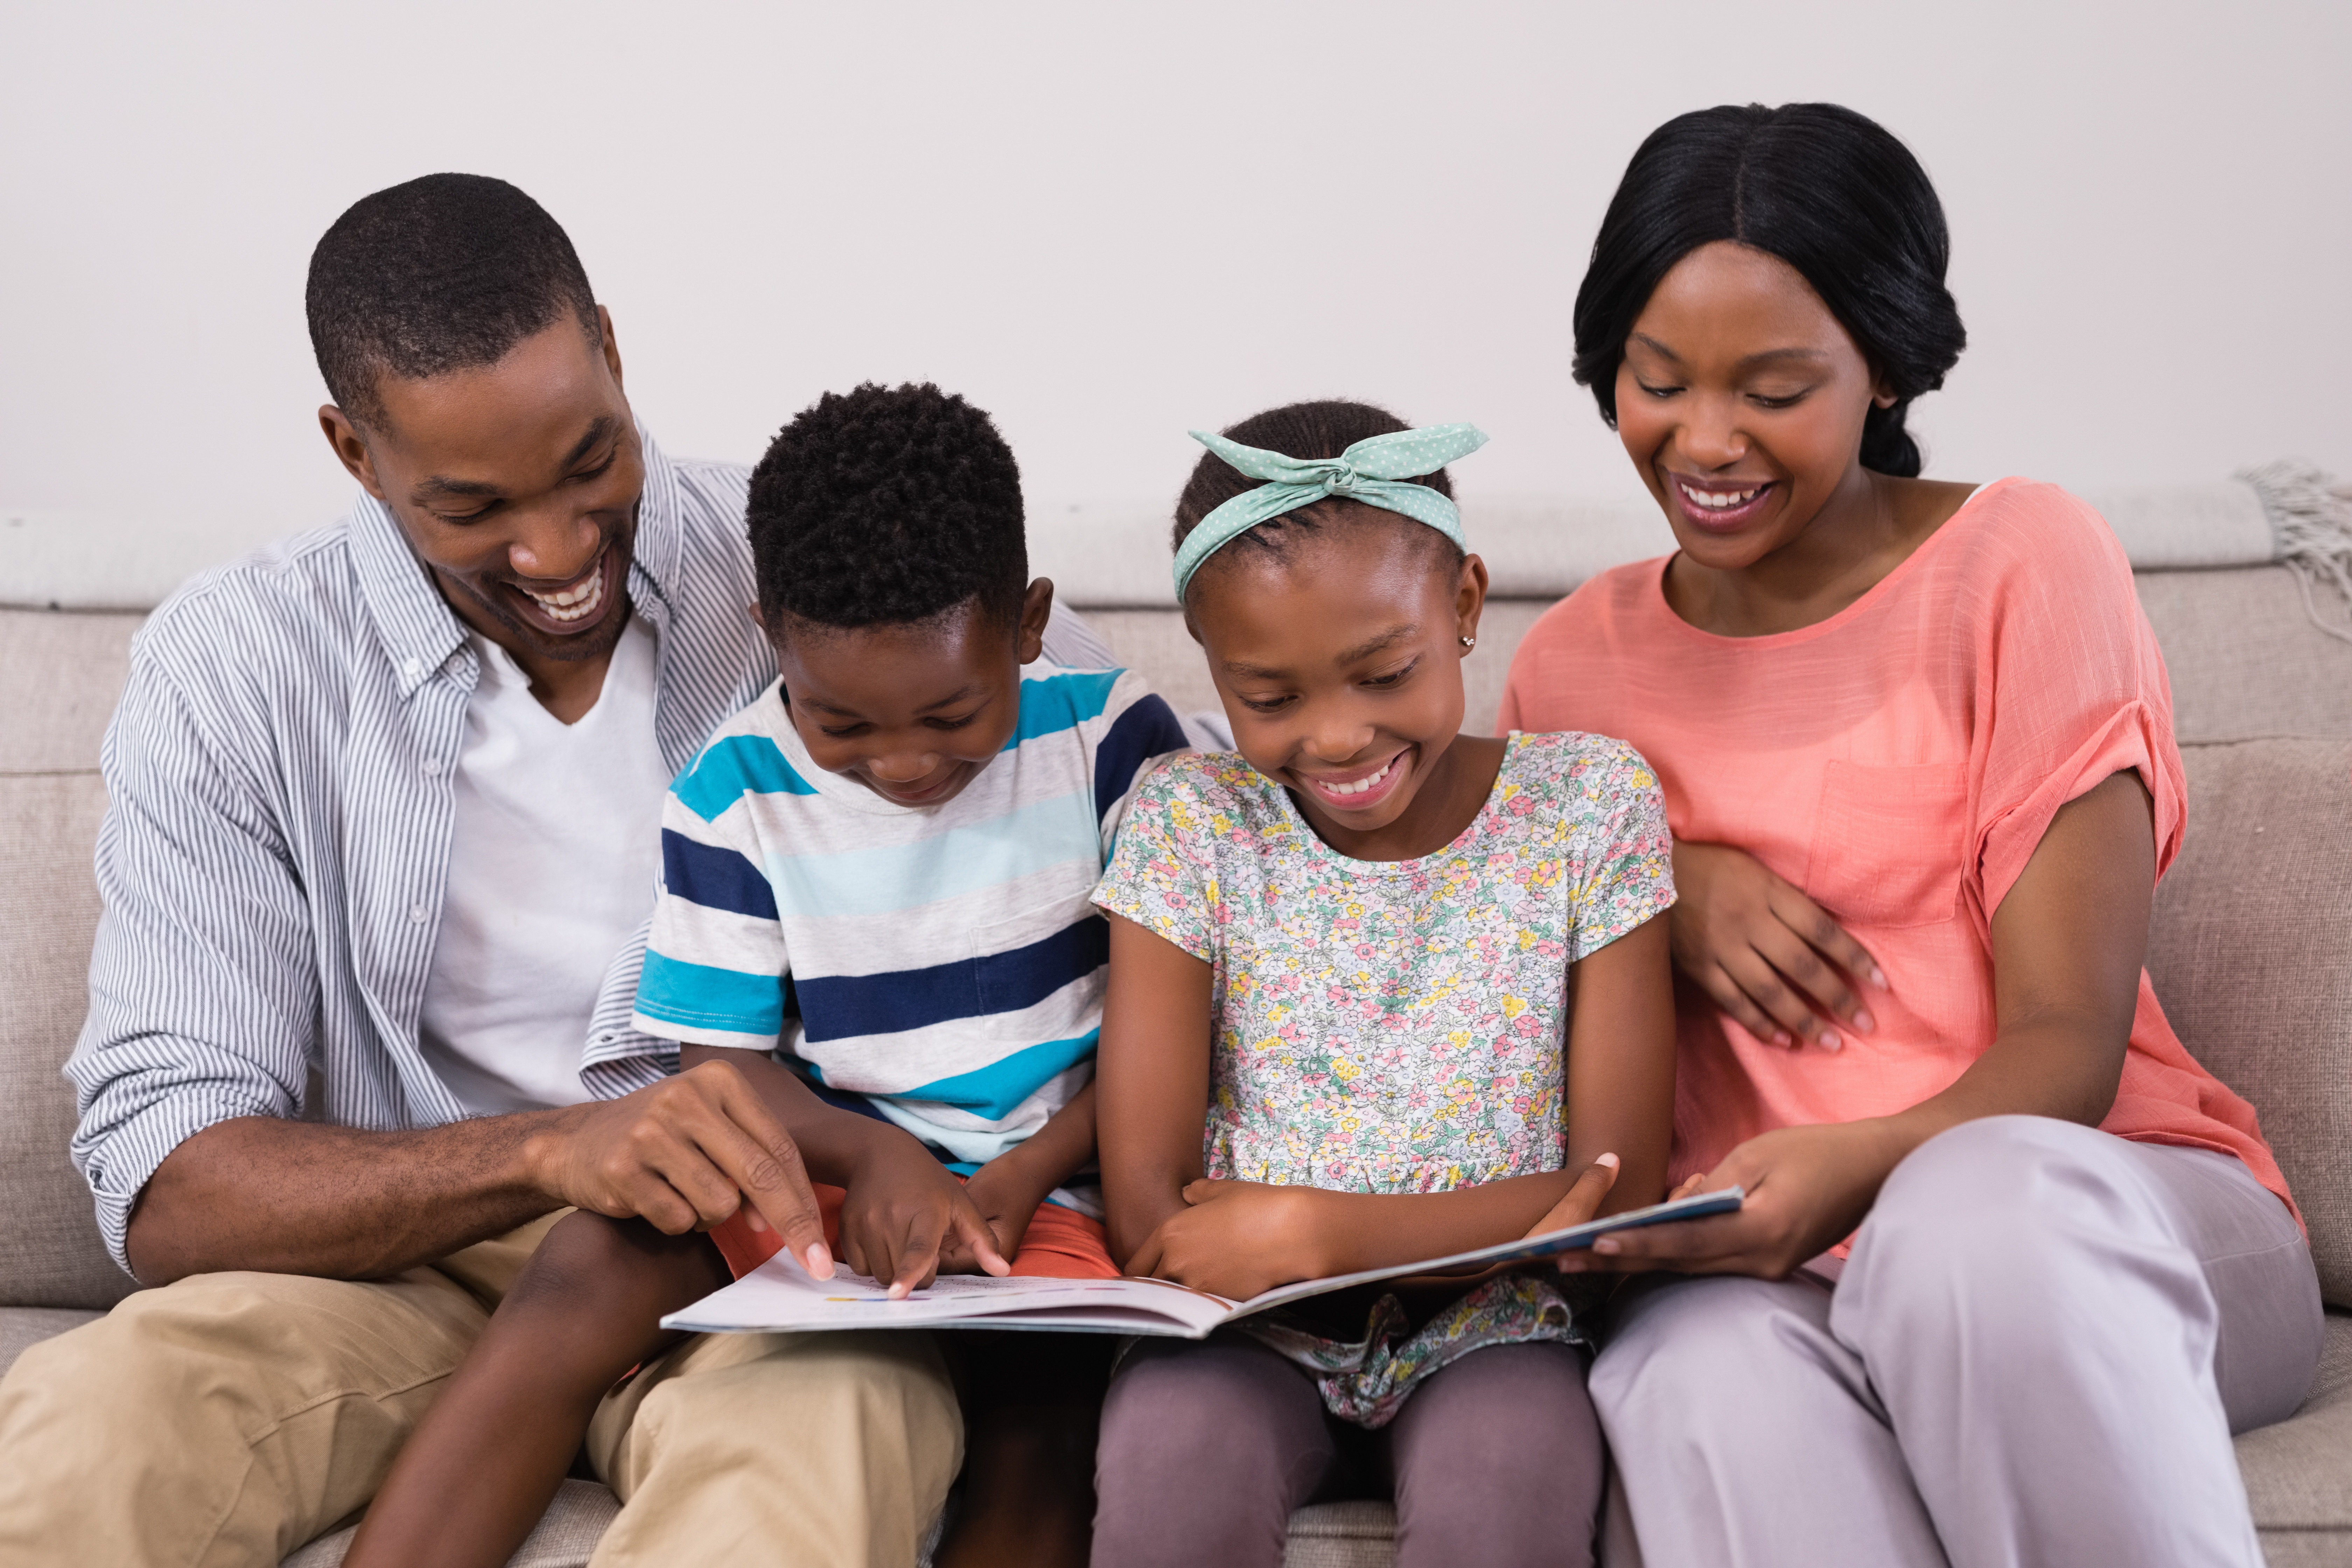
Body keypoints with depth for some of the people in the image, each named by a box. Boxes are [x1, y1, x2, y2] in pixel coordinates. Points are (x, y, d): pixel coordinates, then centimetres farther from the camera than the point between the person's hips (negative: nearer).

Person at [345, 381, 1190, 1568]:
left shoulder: (1108, 739, -4)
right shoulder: (735, 793, -1)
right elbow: (724, 1060, 2)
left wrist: (1019, 1180, -14)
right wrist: (874, 1158, -18)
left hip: (1053, 1176, -1)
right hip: (836, 1164, 2)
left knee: (1049, 1381, -33)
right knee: (594, 1262, -25)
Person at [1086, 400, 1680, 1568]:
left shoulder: (1588, 804, -1)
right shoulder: (1192, 823, -1)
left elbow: (1619, 1193, -4)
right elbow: (1148, 1217, -6)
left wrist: (1315, 1231, -16)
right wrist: (1497, 1225, -15)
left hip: (1486, 1333, 0)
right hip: (1246, 1337, 1)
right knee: (1168, 1471, -32)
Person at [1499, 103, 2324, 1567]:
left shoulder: (2025, 564, -1)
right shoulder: (1572, 664, 11)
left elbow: (2068, 1047, -8)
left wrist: (1854, 1170, -28)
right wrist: (1661, 892, -4)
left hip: (2114, 1220, -1)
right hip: (1761, 1257, 1)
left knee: (1977, 1205, -39)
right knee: (1708, 1372, -37)